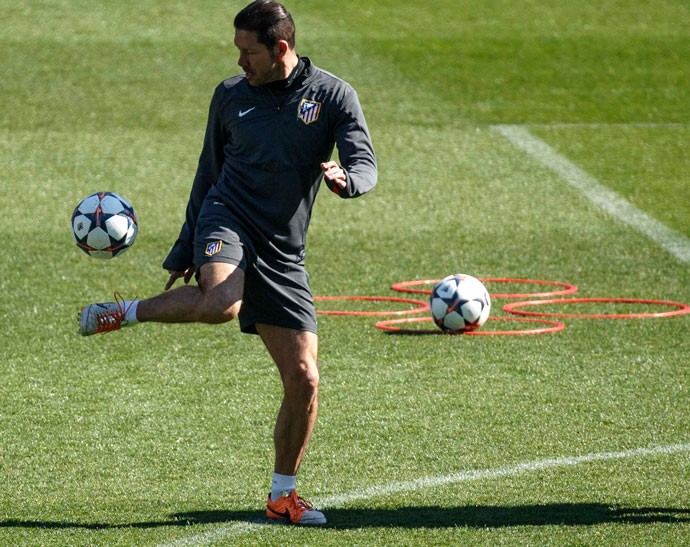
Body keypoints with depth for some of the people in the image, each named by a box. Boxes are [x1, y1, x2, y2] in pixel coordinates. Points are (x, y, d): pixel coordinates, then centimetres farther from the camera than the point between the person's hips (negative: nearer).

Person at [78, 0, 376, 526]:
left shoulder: (333, 95, 2)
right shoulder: (231, 95, 8)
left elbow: (366, 165, -6)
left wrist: (345, 178, -31)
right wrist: (184, 252, 20)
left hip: (283, 254, 1)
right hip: (228, 221, -1)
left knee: (304, 379, -3)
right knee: (221, 302, -38)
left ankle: (283, 494, 14)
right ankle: (122, 313, -15)